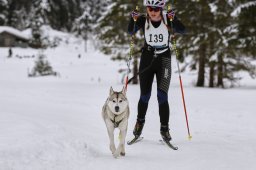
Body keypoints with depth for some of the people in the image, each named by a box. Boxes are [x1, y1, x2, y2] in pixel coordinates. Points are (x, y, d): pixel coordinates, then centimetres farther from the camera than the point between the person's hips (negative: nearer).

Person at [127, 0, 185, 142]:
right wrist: (133, 19, -31)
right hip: (147, 59, 1)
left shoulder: (167, 19, -9)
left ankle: (164, 128, -2)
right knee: (145, 96, 6)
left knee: (162, 96, -11)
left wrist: (173, 19, -38)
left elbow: (182, 31, -21)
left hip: (164, 59, -1)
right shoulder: (143, 20, -5)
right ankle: (140, 122, 31)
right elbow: (130, 31, -13)